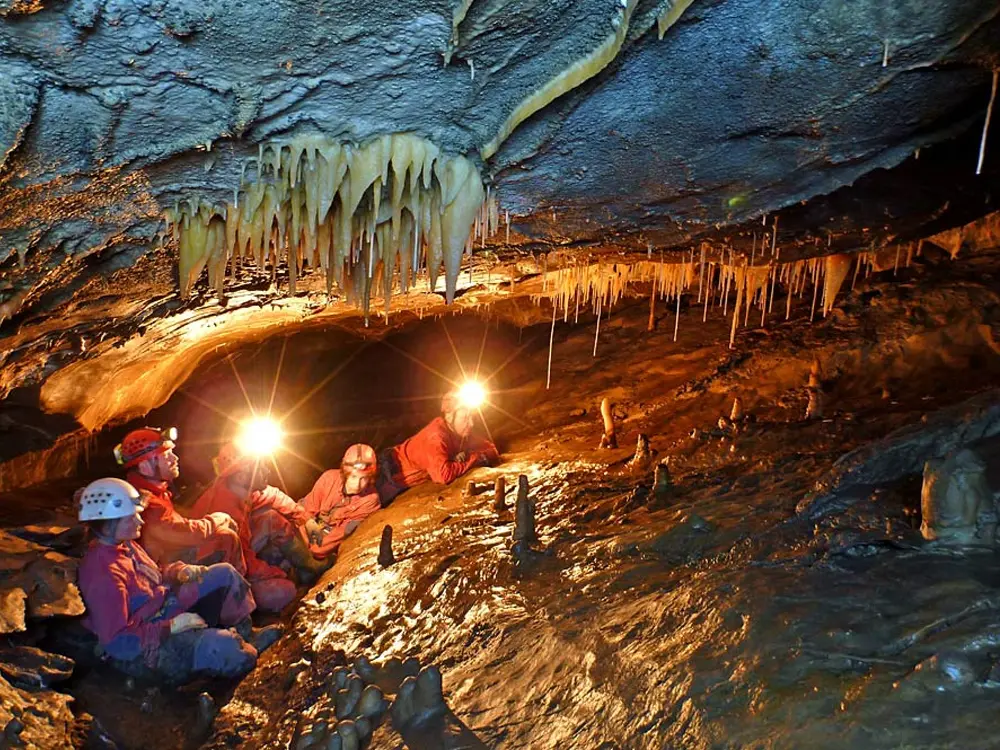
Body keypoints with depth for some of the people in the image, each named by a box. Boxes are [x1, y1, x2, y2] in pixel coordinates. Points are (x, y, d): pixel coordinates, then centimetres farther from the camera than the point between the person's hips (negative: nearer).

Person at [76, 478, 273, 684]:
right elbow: (117, 642, -28)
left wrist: (180, 572, -2)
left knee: (225, 574, 8)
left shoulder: (124, 544, 1)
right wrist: (172, 627, -28)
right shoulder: (102, 573, -27)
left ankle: (246, 634, 13)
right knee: (225, 646, -30)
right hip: (144, 646, -10)